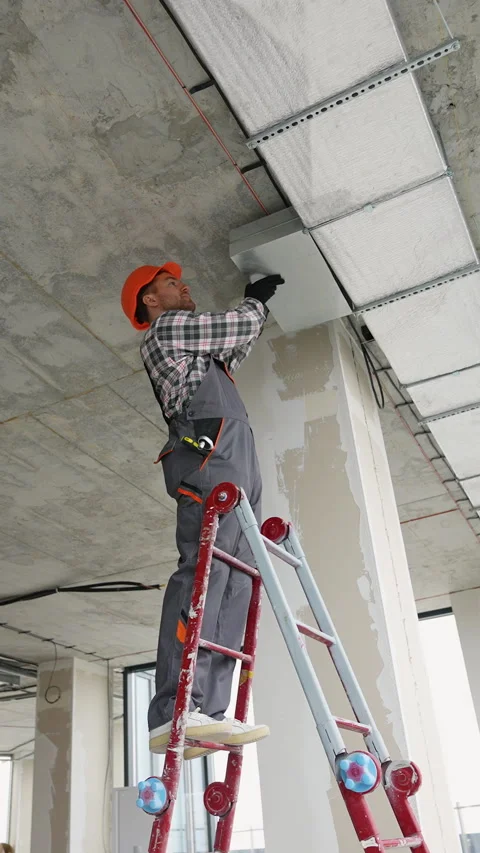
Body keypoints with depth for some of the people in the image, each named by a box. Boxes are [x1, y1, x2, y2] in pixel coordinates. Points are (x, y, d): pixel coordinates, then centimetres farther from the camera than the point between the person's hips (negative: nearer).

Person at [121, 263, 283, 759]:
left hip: (236, 468, 9)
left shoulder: (193, 350, 39)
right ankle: (174, 712, -33)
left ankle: (207, 713, -14)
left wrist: (256, 302, 55)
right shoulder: (166, 328, 13)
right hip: (210, 456, -9)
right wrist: (256, 299, 35)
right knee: (203, 570, -24)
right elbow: (241, 326, 14)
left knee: (234, 585, -6)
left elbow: (239, 343, 52)